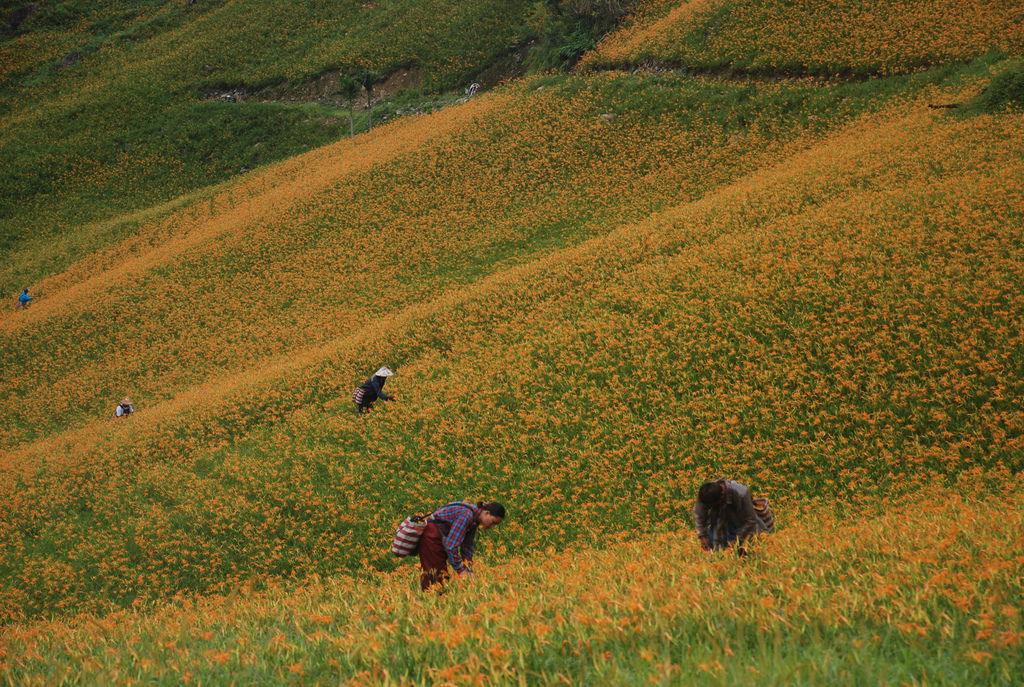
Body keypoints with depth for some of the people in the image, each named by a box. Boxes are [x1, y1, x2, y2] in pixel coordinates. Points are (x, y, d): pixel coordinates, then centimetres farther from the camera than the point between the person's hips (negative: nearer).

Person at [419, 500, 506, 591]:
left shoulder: (475, 519, 2)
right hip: (431, 537, -10)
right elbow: (451, 544, -29)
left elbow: (467, 546, 8)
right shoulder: (467, 515, -27)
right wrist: (460, 570, -24)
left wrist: (469, 570, -1)